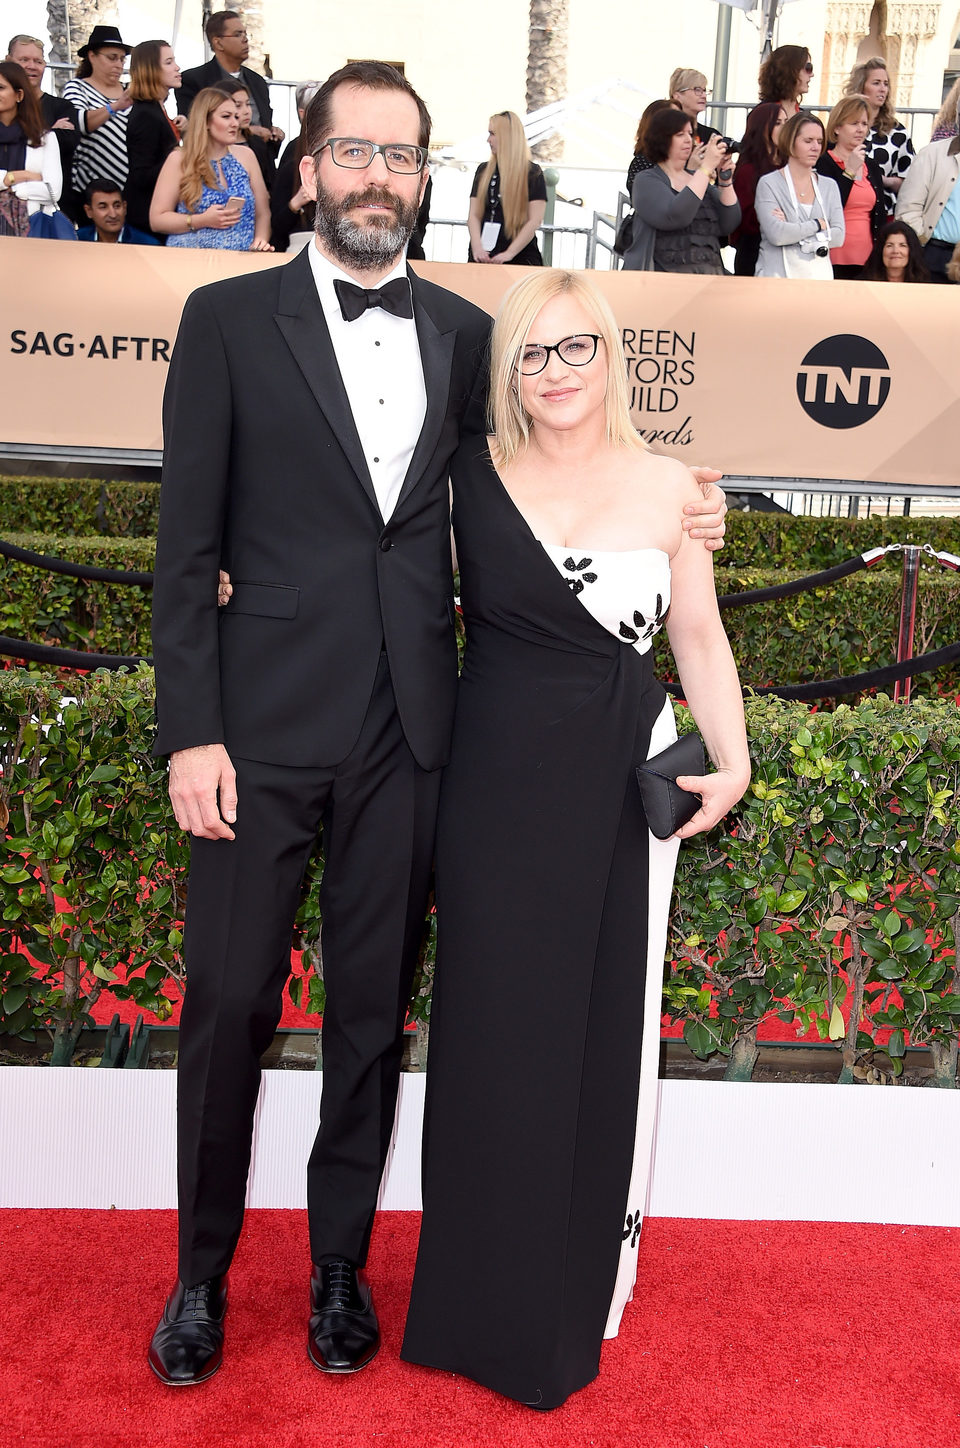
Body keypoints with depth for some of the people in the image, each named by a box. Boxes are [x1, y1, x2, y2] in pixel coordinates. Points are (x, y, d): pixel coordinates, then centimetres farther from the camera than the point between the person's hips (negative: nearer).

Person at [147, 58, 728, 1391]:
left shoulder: (463, 333, 11)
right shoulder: (229, 319, 2)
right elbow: (189, 543, -2)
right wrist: (191, 732, -8)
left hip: (407, 729, 2)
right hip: (266, 725, -2)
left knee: (375, 1011, 11)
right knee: (229, 1006, 6)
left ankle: (340, 1266, 30)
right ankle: (202, 1273, 28)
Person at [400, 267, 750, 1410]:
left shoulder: (667, 487, 1)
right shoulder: (471, 476, 1)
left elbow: (699, 638, 7)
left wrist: (732, 761, -3)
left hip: (622, 780, 0)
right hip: (495, 785, 0)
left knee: (608, 1019, 9)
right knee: (494, 1024, 7)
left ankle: (590, 1278, 32)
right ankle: (490, 1288, 28)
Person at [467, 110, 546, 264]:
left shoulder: (532, 173, 0)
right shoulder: (483, 170, 13)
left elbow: (535, 220, -7)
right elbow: (474, 215, 7)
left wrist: (509, 253, -16)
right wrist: (477, 247, -10)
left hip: (520, 258, -4)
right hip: (483, 256, 4)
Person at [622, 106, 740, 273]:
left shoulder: (699, 178, 20)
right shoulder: (646, 180, 4)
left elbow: (728, 226, 10)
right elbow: (674, 217, -16)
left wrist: (725, 180, 0)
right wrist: (706, 167, -13)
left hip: (713, 273, 5)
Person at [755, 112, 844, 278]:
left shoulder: (829, 185, 15)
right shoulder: (768, 183, 1)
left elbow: (838, 236, 3)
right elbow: (776, 234, -13)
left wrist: (794, 230, -7)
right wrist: (818, 224, -1)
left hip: (820, 275, 4)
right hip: (779, 273, -4)